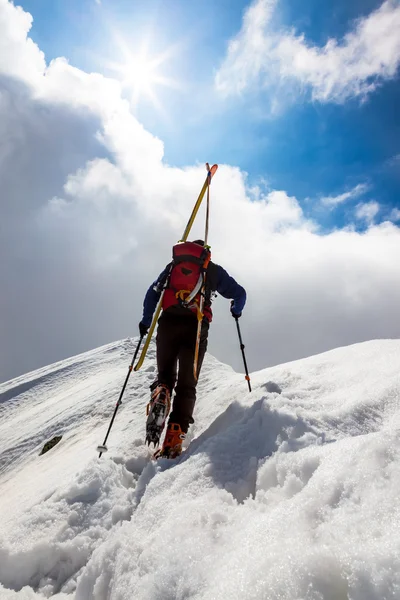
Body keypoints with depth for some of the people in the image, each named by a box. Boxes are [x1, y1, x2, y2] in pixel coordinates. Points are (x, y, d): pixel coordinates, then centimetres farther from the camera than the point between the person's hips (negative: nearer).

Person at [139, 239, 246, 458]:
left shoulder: (173, 265, 23)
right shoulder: (213, 270, 17)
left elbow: (152, 293, 17)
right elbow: (239, 293, 16)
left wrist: (145, 321, 21)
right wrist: (236, 311, 35)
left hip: (168, 323, 2)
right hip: (196, 327, -1)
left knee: (165, 376, 15)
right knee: (186, 385, 4)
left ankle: (160, 394, -20)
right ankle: (174, 440, -9)